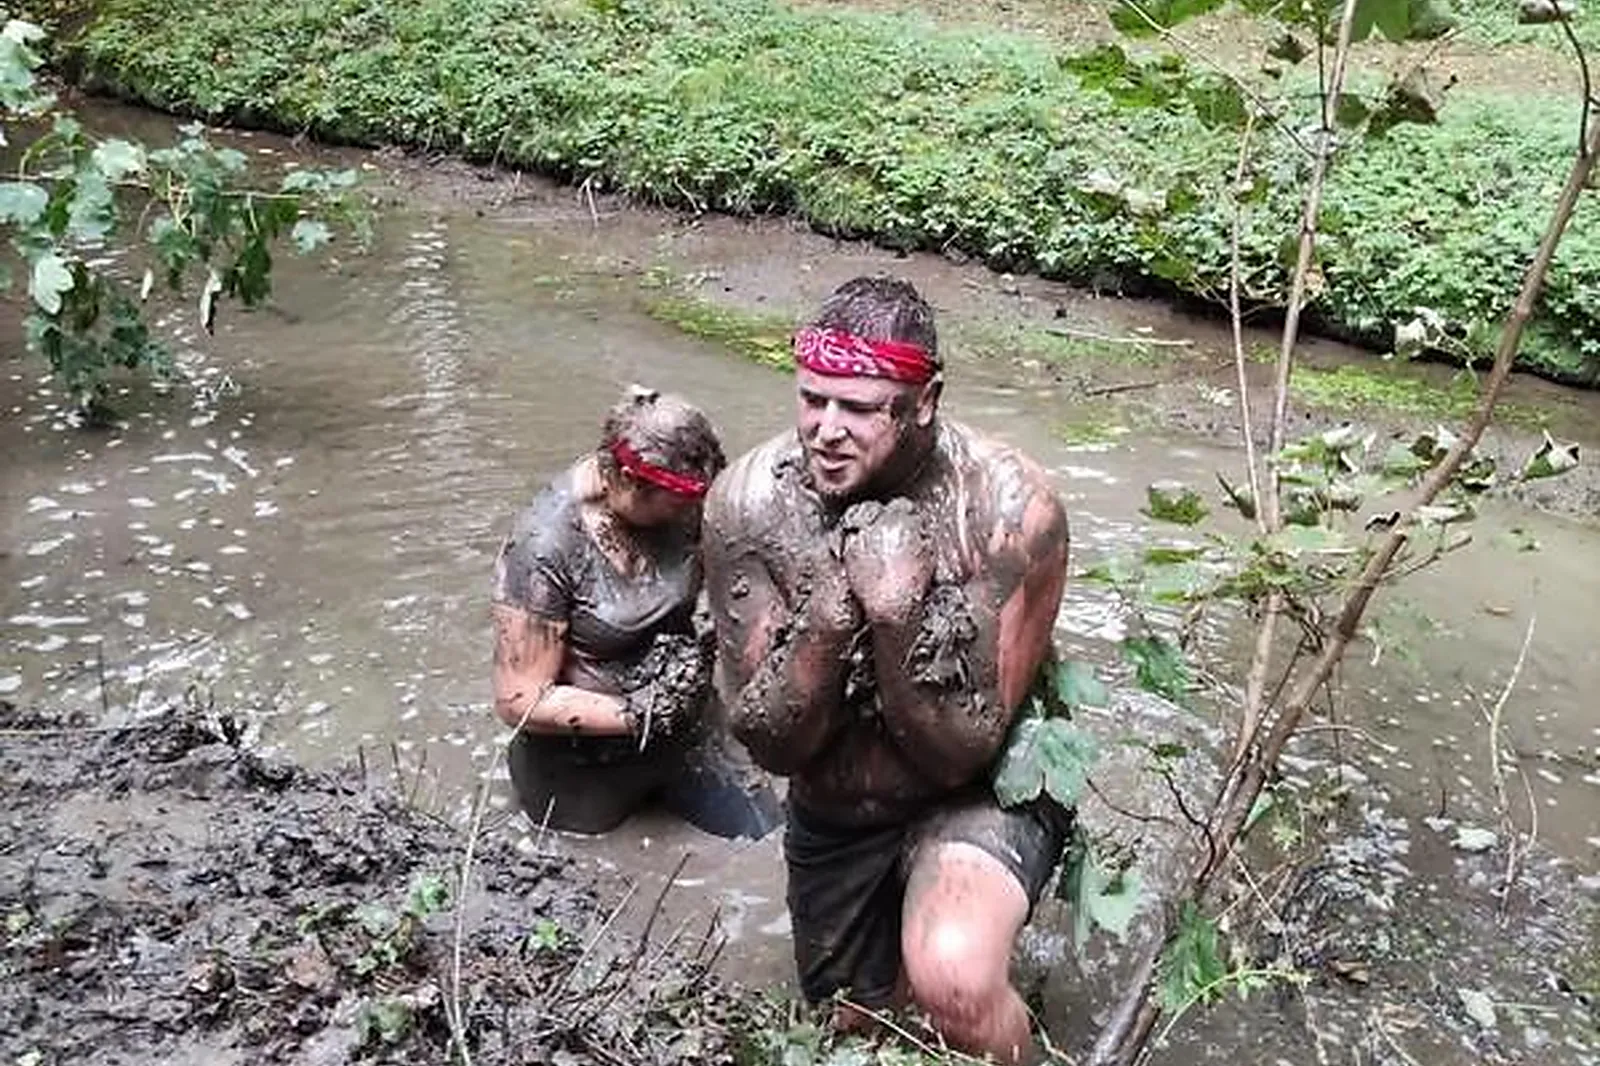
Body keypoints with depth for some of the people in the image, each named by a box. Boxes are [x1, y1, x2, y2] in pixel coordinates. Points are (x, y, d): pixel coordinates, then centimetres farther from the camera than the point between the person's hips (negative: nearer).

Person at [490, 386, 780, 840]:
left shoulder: (679, 506, -13)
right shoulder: (542, 549, -28)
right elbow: (520, 701, -22)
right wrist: (639, 716, -26)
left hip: (682, 732, 5)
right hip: (582, 766, -4)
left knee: (766, 832, 8)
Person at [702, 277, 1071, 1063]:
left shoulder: (1008, 507, -28)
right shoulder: (748, 500, -20)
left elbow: (961, 754, -23)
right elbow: (771, 744, -17)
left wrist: (899, 615, -40)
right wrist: (829, 616, -36)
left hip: (982, 796, -3)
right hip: (831, 815, 4)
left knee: (952, 981, -33)